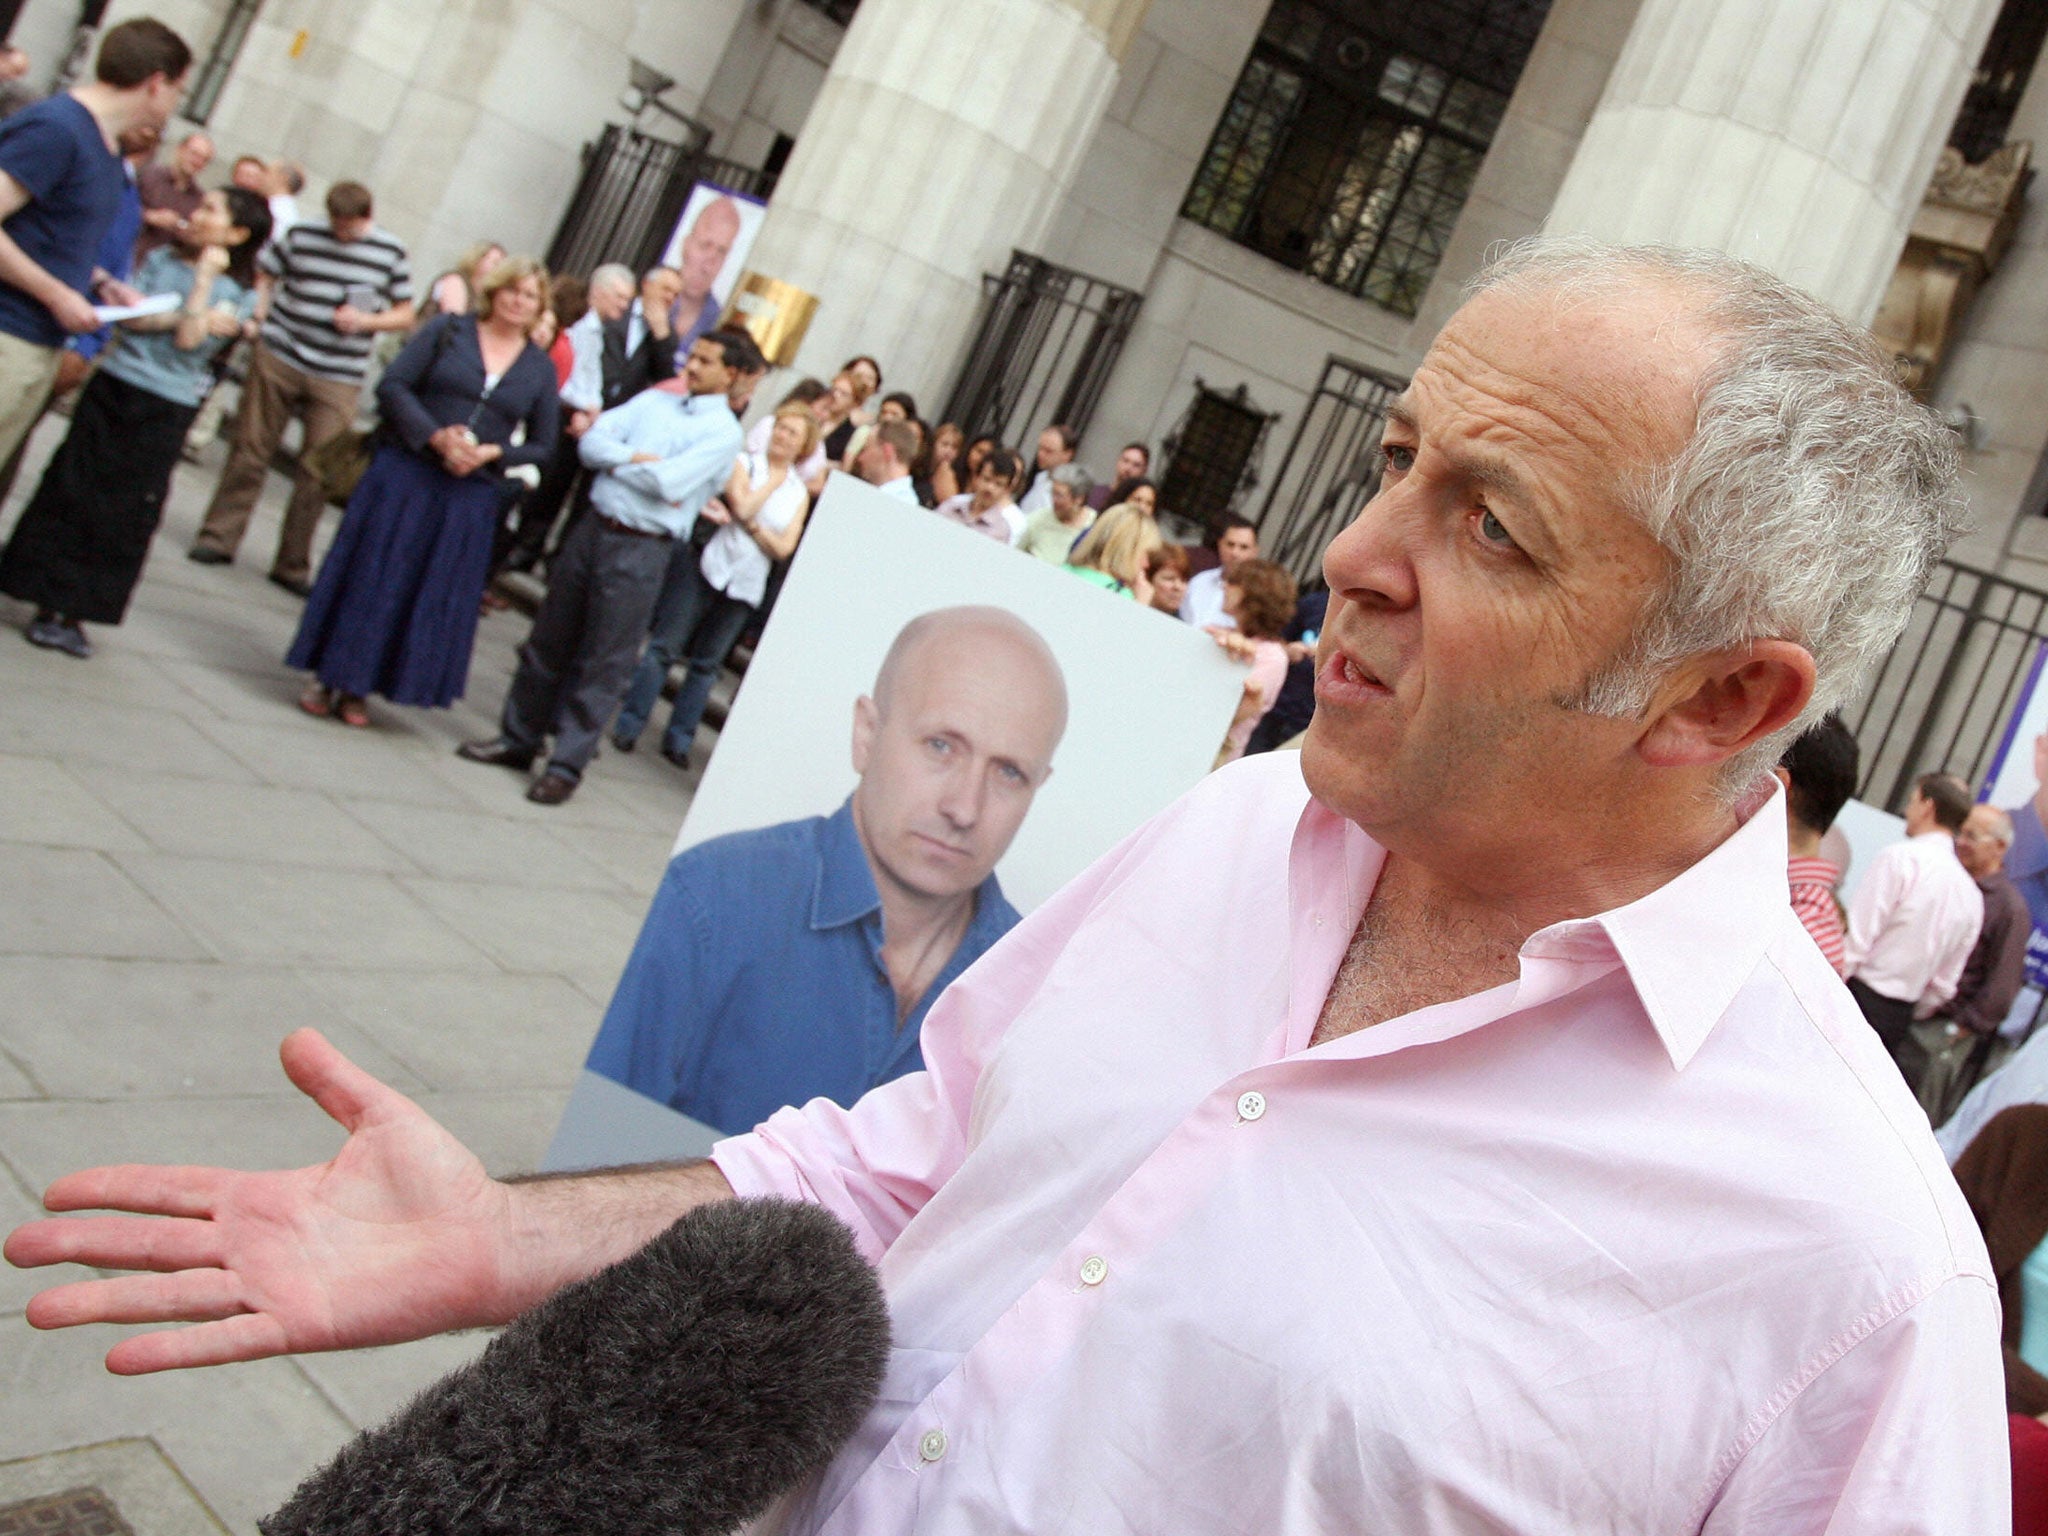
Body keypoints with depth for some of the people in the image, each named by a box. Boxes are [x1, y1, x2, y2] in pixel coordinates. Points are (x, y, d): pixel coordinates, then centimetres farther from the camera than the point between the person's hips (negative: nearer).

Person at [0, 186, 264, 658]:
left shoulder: (239, 293, 1)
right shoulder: (161, 259, 8)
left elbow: (187, 340, -12)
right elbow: (131, 317, -5)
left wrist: (205, 276, -11)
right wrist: (196, 317, -14)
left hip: (165, 411, -2)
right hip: (114, 386, 2)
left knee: (124, 515, 1)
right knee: (72, 490, 1)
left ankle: (73, 612, 11)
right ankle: (48, 603, 11)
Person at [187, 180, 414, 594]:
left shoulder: (391, 252, 4)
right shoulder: (300, 235, 4)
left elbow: (405, 315, 8)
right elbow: (263, 276, 10)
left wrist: (367, 321, -10)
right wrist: (257, 311, -9)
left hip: (338, 378, 0)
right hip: (279, 358, 0)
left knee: (317, 474, -1)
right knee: (251, 451, 3)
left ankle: (293, 566, 11)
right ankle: (220, 537, 17)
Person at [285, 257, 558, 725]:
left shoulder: (541, 368, 6)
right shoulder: (448, 330, 2)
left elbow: (542, 445, 7)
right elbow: (393, 384, -4)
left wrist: (492, 453, -11)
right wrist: (436, 436, -17)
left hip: (472, 494, 2)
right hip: (405, 473, -2)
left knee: (434, 593, 4)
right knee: (370, 575, 0)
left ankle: (356, 689, 17)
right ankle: (328, 677, 14)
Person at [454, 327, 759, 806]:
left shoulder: (724, 434, -5)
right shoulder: (653, 400, 13)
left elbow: (668, 484, -18)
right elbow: (592, 441, 3)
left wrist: (616, 460, -5)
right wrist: (639, 459, -11)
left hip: (640, 551, -5)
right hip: (593, 528, 6)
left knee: (603, 663, 1)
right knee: (548, 641, 12)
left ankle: (566, 766, 11)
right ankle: (517, 739, 26)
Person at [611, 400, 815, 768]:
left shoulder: (800, 493, 10)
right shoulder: (745, 462, 2)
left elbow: (784, 547, -1)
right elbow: (743, 506, -15)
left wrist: (750, 523, -12)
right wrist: (774, 482, -6)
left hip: (746, 587, 3)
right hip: (708, 567, -3)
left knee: (707, 663, 8)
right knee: (665, 646, -3)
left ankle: (679, 738, 15)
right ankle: (629, 724, 4)